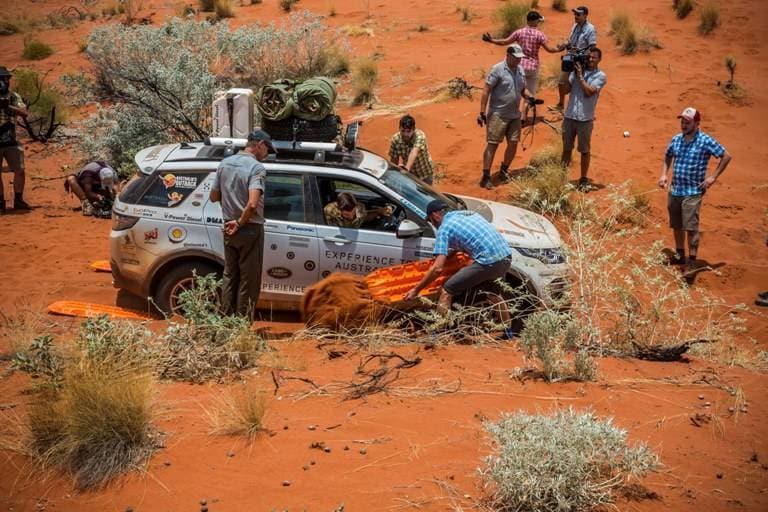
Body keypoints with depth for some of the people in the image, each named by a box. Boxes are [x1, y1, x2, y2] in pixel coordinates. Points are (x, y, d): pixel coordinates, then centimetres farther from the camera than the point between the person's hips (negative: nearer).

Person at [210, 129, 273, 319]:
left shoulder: (224, 164, 5)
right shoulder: (257, 168, -17)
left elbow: (213, 196, 13)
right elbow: (252, 204, -28)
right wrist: (240, 223, -15)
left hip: (229, 228, 7)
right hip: (250, 229, -7)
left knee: (230, 276, 17)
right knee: (248, 280, 3)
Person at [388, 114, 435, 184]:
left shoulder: (420, 136, -29)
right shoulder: (395, 139, -18)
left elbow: (414, 152, -46)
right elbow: (394, 159, -7)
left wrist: (407, 168, -62)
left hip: (424, 174, -2)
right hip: (410, 174, 3)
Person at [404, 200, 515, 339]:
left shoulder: (444, 228, 1)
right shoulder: (468, 213, 22)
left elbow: (438, 268, -6)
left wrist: (416, 290, 1)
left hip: (488, 261, -8)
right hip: (506, 258, 8)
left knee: (447, 291, 4)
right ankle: (508, 331, 41)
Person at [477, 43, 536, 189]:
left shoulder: (520, 70, 8)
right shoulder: (498, 70, -13)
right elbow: (486, 91, -14)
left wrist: (529, 97, -2)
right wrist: (482, 112, -18)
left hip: (515, 115, 7)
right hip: (498, 115, -7)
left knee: (513, 143, 9)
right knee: (492, 144, -5)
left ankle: (504, 170, 29)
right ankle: (486, 176, -1)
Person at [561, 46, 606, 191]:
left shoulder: (600, 76, -2)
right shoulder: (577, 69, 8)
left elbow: (589, 92, -15)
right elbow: (566, 88, 2)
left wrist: (580, 76, -12)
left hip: (585, 118, -3)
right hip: (569, 116, 3)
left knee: (585, 150, 4)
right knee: (566, 148, 11)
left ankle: (583, 179, 12)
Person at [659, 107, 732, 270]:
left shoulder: (705, 141, -11)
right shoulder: (676, 139, 5)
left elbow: (726, 156, -5)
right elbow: (668, 156, 25)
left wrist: (713, 177, -9)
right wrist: (664, 174, 11)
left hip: (693, 192, -6)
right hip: (674, 190, 6)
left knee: (691, 228, -9)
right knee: (676, 226, 15)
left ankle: (692, 261, -2)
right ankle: (679, 255, 32)